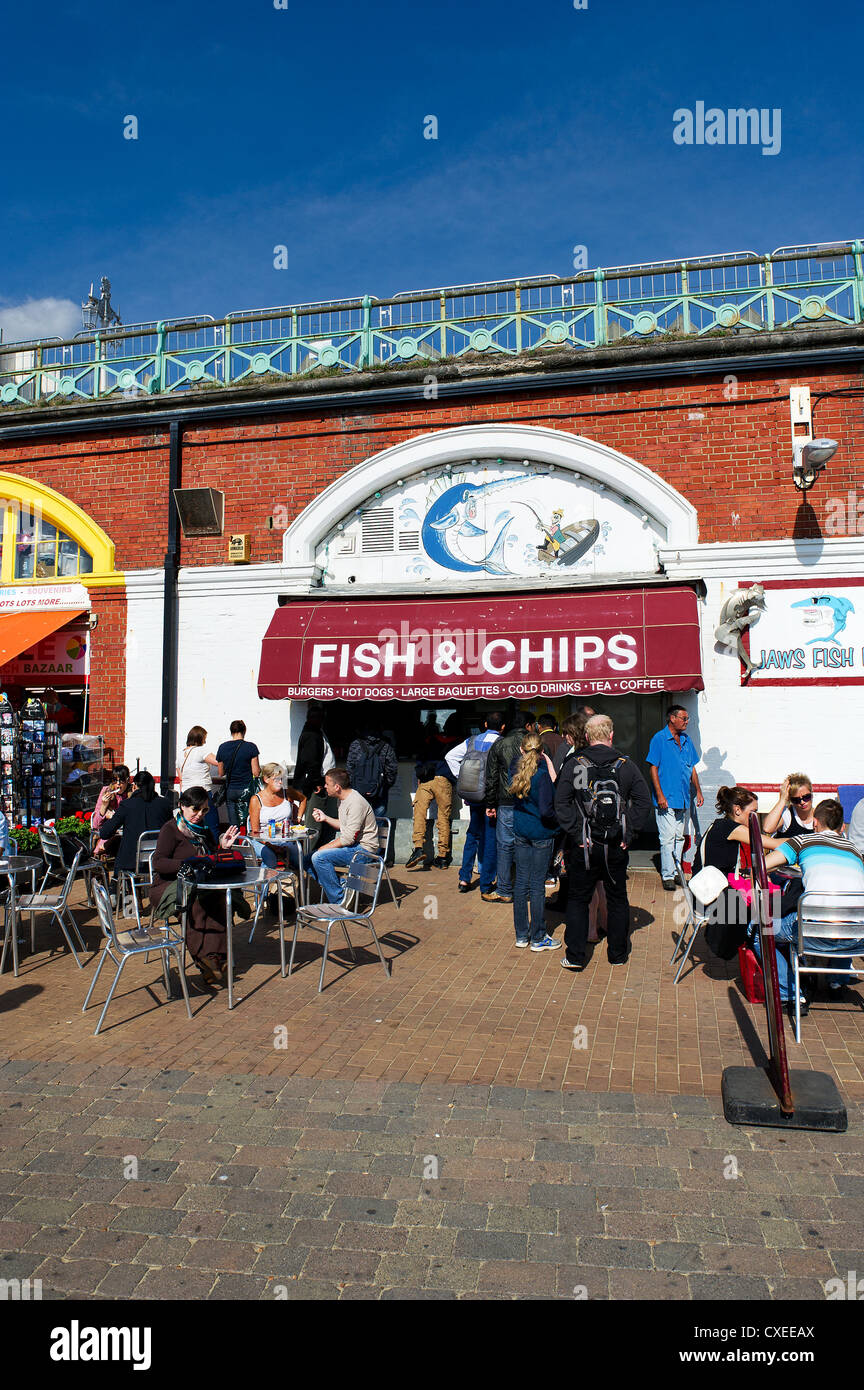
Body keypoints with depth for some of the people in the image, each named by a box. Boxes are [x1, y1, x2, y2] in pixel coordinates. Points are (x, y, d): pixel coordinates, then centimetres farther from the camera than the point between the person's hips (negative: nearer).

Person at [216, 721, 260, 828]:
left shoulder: (222, 747, 3)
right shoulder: (251, 747, -8)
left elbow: (221, 773, 11)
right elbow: (256, 773, -8)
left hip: (230, 791, 3)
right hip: (247, 790, -3)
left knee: (233, 826, 6)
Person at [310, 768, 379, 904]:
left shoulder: (356, 803, -22)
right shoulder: (342, 799, 9)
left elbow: (348, 838, -23)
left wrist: (324, 848, -16)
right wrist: (325, 818, 9)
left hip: (363, 848, -10)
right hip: (350, 843, 10)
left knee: (319, 858, -25)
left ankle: (339, 901, -15)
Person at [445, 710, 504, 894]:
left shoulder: (472, 741, 5)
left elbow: (450, 756, 5)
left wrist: (462, 777, 6)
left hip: (473, 796, 4)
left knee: (472, 835, 19)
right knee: (491, 839, 5)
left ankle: (464, 878, 15)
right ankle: (486, 885, 9)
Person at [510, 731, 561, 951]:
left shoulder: (517, 772, 1)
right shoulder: (542, 775, -17)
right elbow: (546, 810, -22)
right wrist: (557, 820, -1)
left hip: (520, 832, 6)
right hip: (541, 834, -6)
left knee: (521, 882, 11)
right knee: (537, 885, 1)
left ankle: (521, 935, 20)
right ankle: (538, 937, 11)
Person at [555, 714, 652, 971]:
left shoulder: (573, 765, -6)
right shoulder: (626, 766, -3)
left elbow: (561, 804, -12)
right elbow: (644, 802, -6)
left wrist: (576, 834, -9)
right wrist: (629, 834, -3)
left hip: (584, 846, -1)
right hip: (617, 846, 1)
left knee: (578, 900, 10)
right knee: (617, 899, 16)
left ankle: (575, 956, 10)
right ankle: (617, 954, 25)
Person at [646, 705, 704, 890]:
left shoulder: (687, 740, 13)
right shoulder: (659, 739, -7)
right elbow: (653, 769, -9)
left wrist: (698, 790, 16)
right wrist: (660, 795, -15)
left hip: (683, 799, 7)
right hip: (666, 799, -7)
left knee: (679, 837, 12)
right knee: (667, 838, -7)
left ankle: (676, 871, 22)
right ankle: (667, 876, -3)